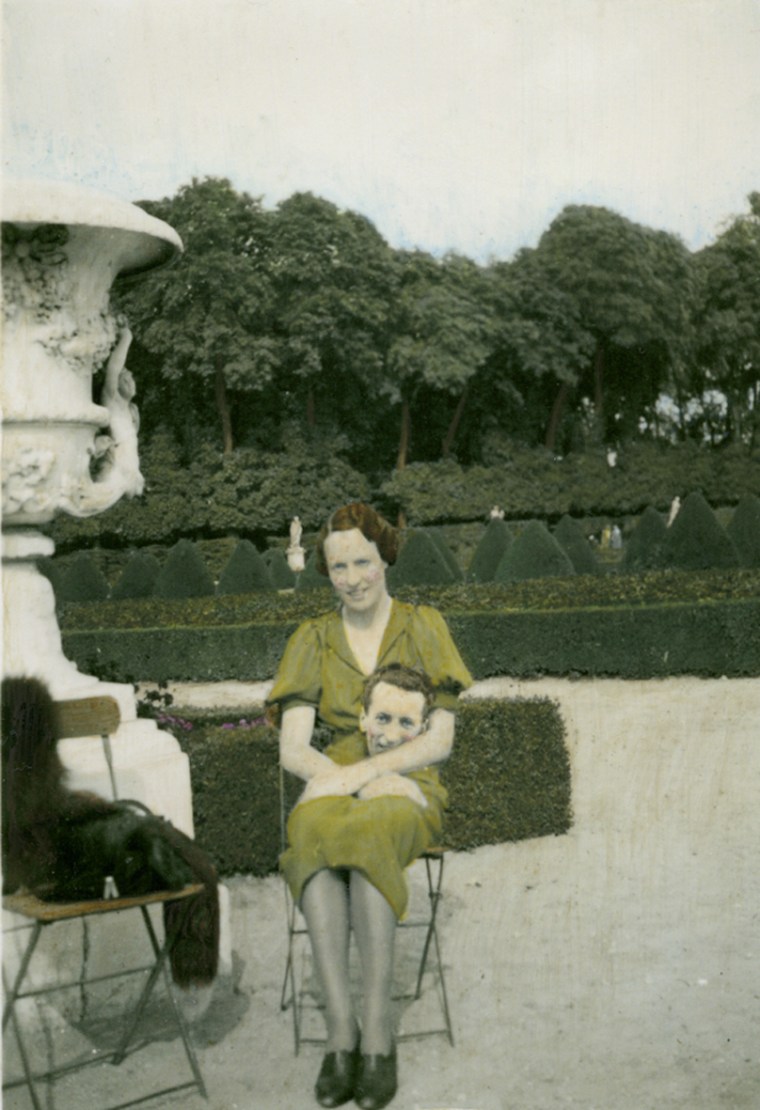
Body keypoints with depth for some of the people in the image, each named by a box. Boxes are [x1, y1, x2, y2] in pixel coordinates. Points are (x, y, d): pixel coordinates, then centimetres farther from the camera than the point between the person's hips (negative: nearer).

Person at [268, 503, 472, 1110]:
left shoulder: (423, 626, 5)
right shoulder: (313, 639, 11)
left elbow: (440, 740, -1)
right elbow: (293, 748, 3)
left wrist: (364, 770, -13)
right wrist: (347, 779, -15)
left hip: (407, 789, -1)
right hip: (333, 785, 2)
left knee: (367, 838, -38)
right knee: (312, 836, -35)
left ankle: (377, 1029, -33)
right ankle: (342, 1027, -35)